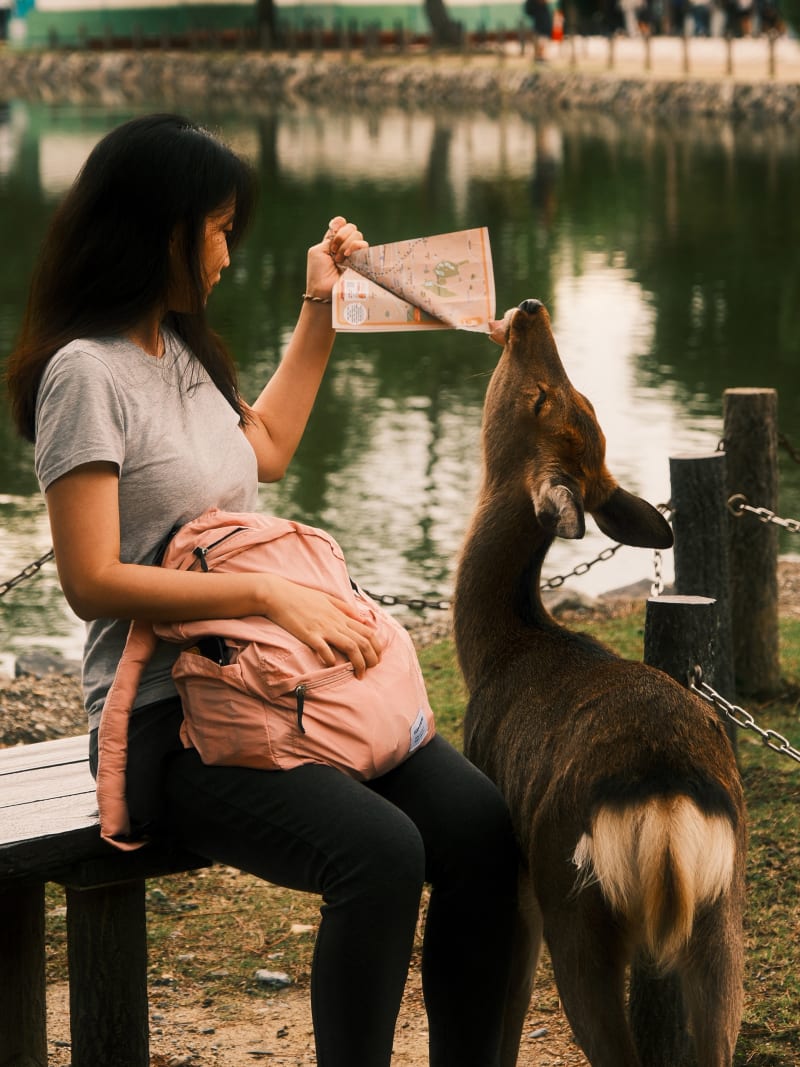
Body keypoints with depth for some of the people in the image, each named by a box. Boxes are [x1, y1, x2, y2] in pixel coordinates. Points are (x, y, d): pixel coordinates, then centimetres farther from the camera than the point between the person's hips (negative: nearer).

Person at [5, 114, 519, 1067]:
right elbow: (92, 582, -18)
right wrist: (268, 594, -22)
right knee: (381, 854, -31)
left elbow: (265, 449, 35)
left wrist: (318, 314, 31)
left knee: (478, 825, -14)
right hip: (166, 726, -8)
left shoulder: (178, 349, 16)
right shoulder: (86, 373, -11)